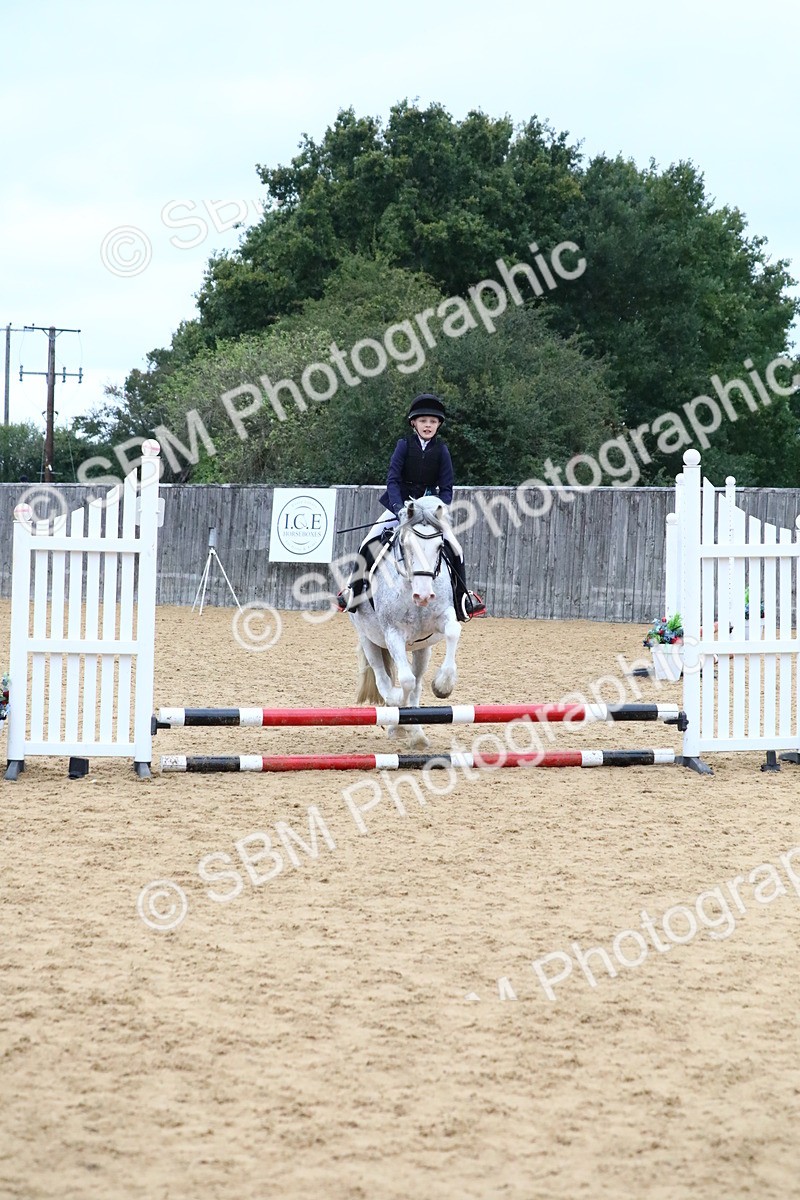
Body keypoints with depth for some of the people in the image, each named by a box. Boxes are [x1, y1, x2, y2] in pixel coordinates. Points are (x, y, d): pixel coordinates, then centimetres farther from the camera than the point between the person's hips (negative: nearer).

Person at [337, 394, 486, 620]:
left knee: (453, 548, -13)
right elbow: (393, 479, -11)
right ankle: (355, 589, 2)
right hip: (400, 504, -1)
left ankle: (463, 597, 3)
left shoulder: (441, 451, -3)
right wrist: (399, 508, -25)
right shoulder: (404, 445, -6)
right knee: (371, 541, -15)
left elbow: (446, 487, -2)